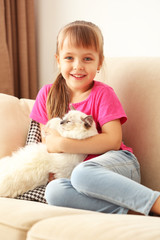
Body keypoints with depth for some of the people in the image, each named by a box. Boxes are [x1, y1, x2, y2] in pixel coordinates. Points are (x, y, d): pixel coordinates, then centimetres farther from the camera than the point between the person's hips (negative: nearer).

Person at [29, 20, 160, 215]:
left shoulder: (103, 94, -2)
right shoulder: (47, 94, 11)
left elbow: (113, 141, -13)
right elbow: (47, 141, 14)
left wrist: (63, 144, -15)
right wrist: (52, 172, -6)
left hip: (120, 164, -3)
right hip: (72, 172, 4)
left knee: (82, 173, -38)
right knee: (54, 191, -31)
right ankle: (128, 211, -32)